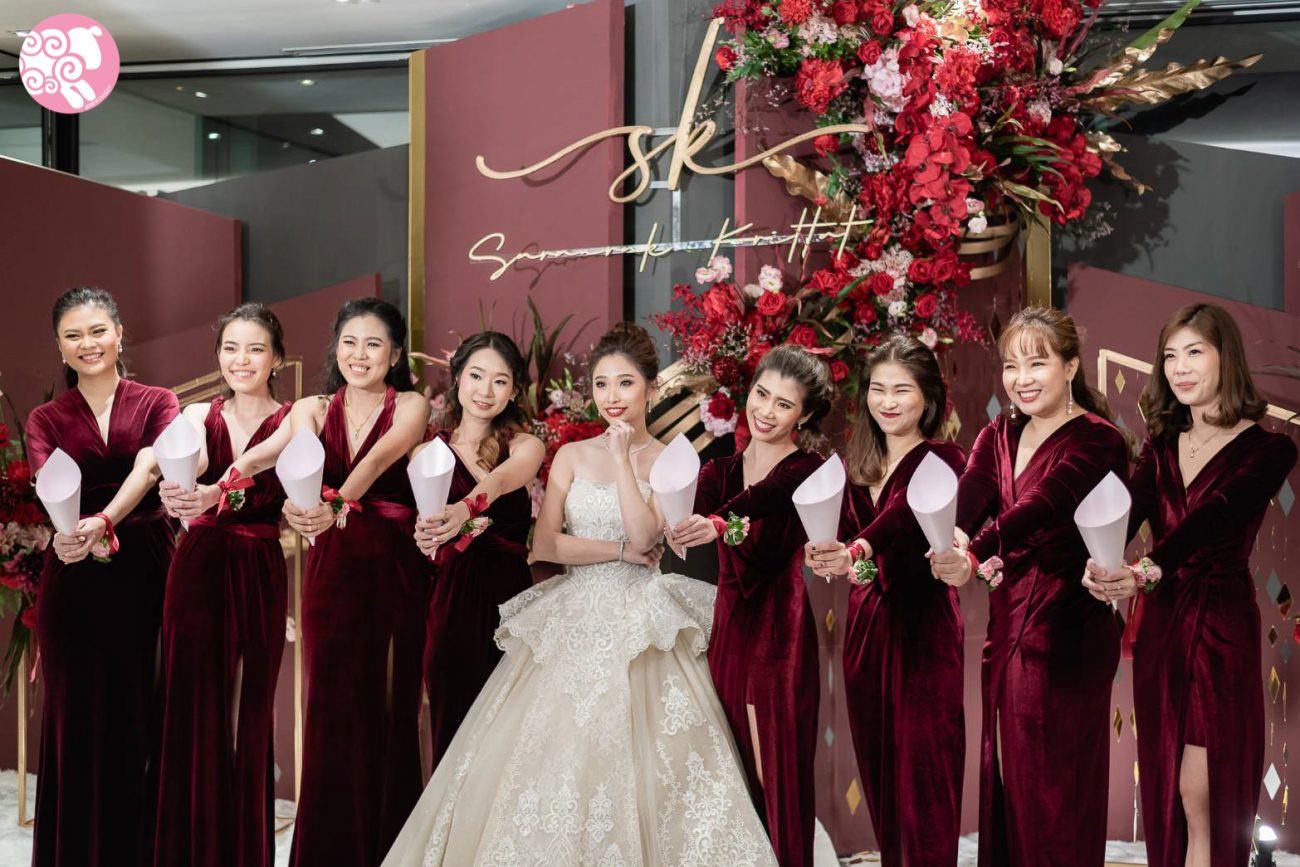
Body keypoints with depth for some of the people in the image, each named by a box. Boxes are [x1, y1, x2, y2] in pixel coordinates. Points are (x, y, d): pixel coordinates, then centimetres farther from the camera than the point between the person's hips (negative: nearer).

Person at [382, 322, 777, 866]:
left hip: (640, 626, -2)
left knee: (630, 756, -7)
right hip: (573, 622, 2)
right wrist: (620, 550, -8)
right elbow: (544, 544, -1)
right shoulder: (572, 456, 8)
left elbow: (644, 534, -13)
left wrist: (623, 459, -10)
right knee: (554, 753, -3)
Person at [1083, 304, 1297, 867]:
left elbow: (1213, 516, -24)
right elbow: (1128, 510, -8)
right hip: (1158, 623, 5)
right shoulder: (1163, 444, 9)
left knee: (1203, 798, -4)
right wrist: (1099, 563, -30)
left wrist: (1150, 570, -41)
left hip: (1220, 624, -5)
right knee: (1165, 789, 11)